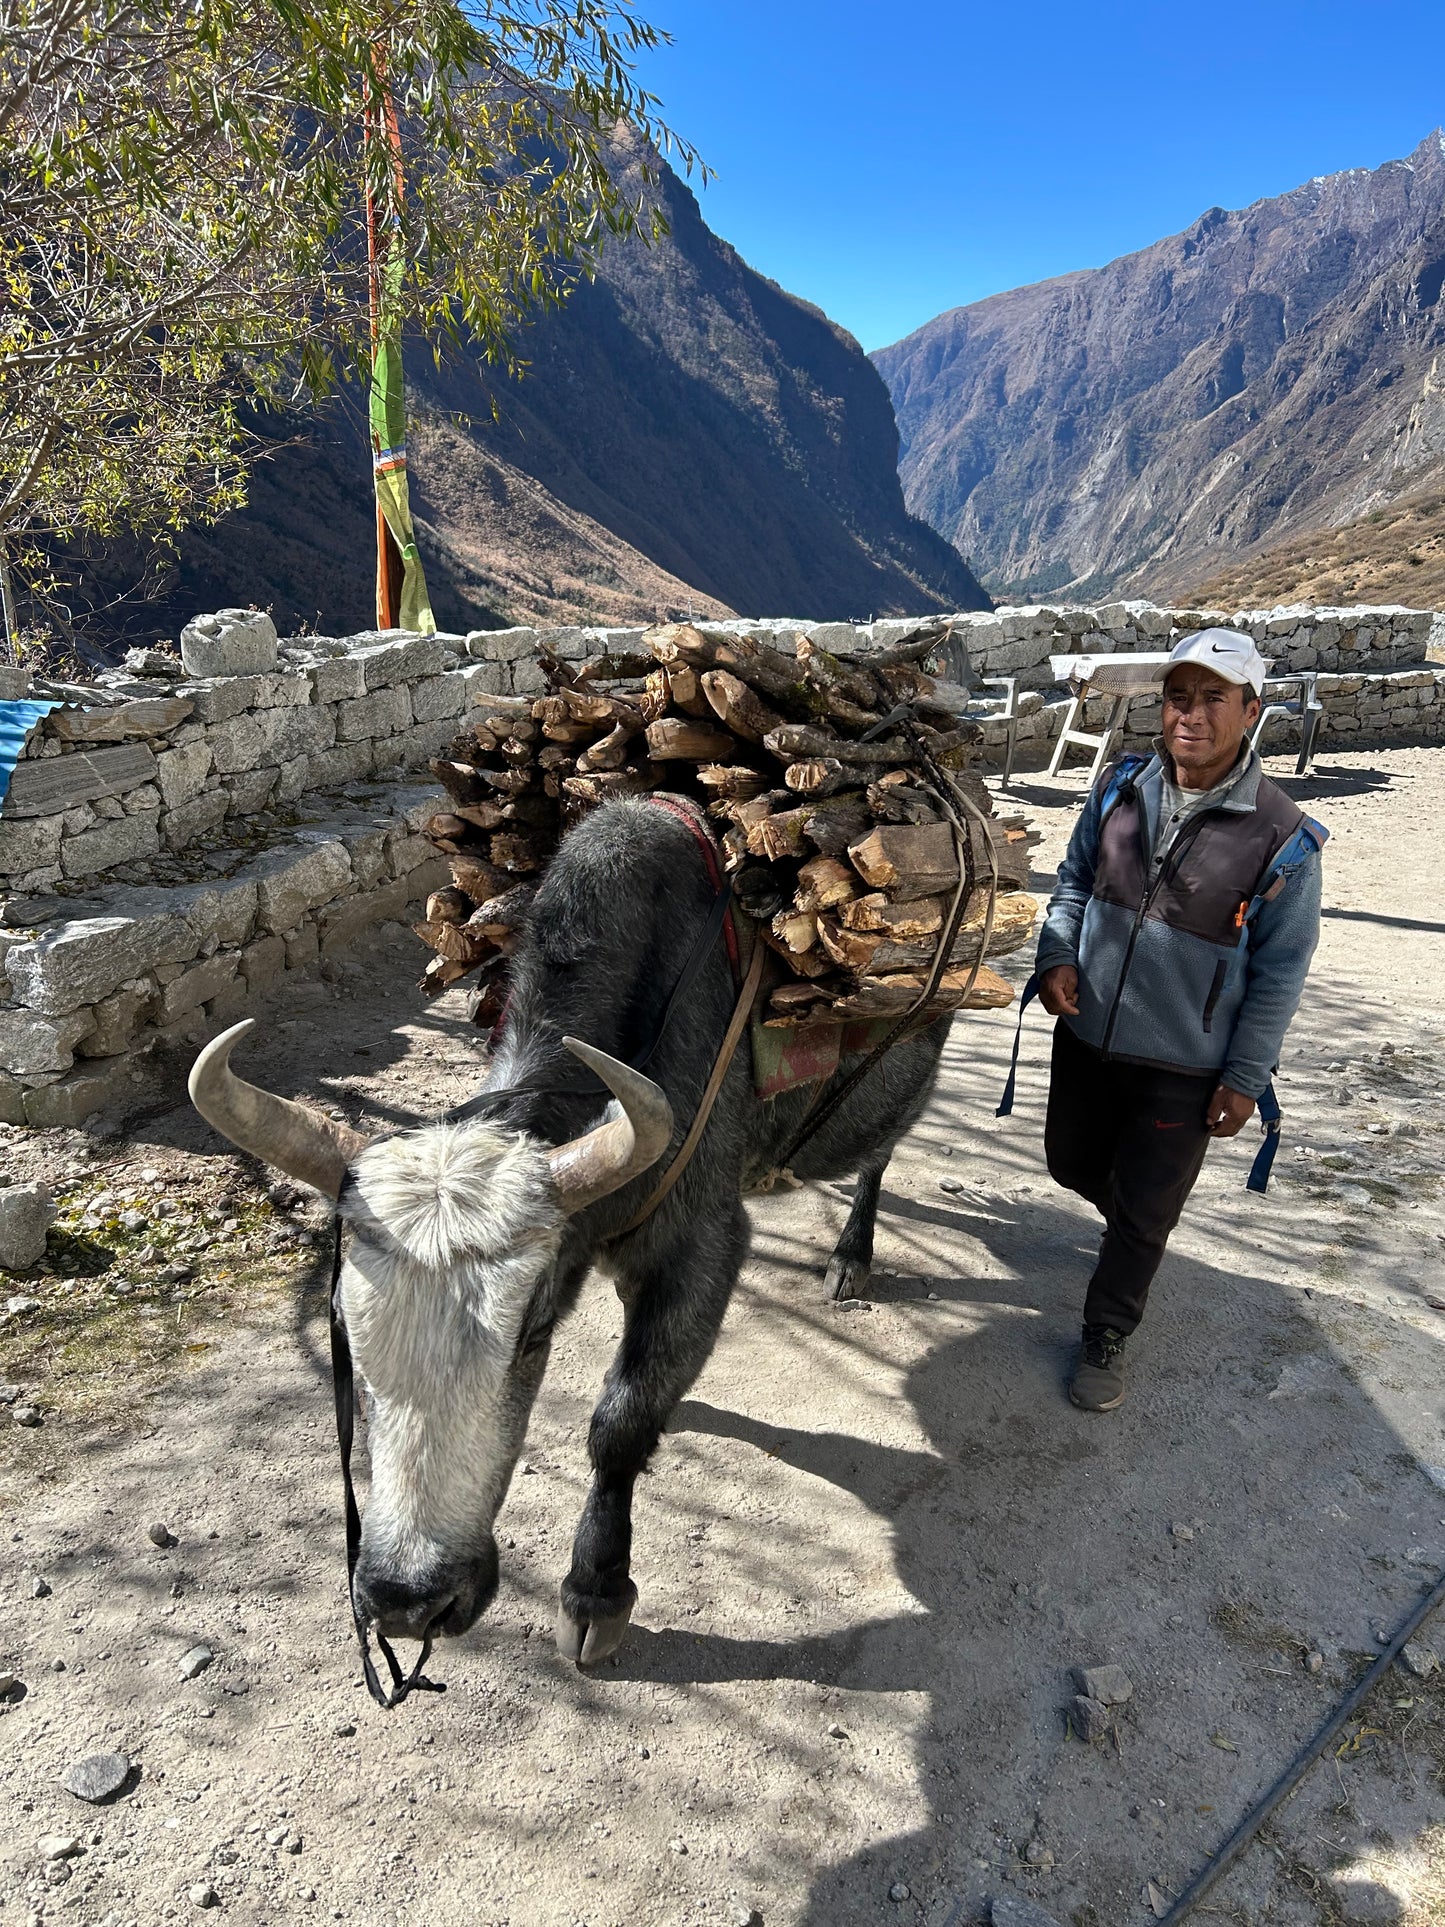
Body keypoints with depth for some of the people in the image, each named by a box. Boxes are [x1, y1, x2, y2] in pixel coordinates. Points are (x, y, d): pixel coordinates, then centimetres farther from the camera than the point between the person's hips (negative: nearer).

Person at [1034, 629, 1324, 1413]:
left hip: (1184, 1068, -4)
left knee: (1143, 1215, 10)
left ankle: (1104, 1338, 33)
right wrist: (1057, 955, -8)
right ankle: (1132, 1221, 57)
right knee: (1071, 1163, 24)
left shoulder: (1283, 840, -17)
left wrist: (1245, 1078, -7)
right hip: (1087, 1036, 5)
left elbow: (1279, 971, -8)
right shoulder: (1120, 788, -6)